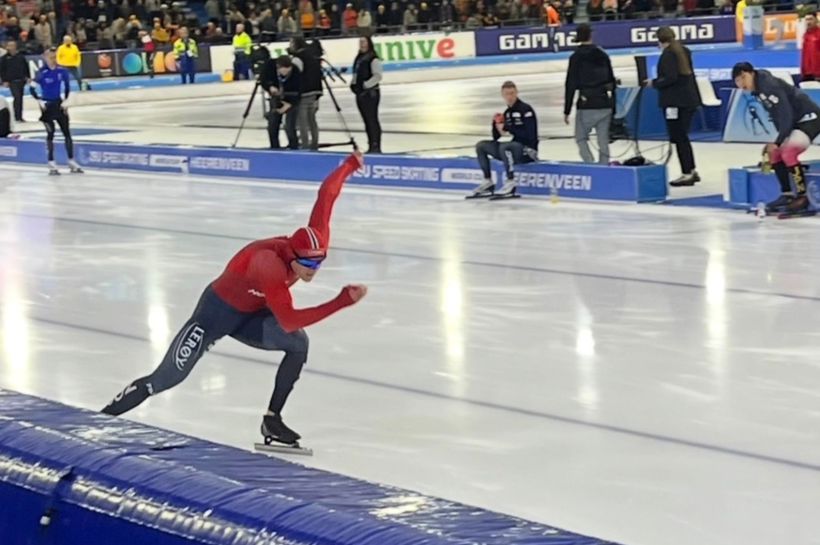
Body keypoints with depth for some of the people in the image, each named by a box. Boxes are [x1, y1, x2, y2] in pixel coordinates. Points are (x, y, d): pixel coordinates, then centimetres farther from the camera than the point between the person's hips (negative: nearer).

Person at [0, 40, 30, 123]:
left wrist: (28, 77, 8)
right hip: (12, 81, -4)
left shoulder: (21, 56, 5)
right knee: (17, 98, -14)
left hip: (21, 80, 4)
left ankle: (20, 116, 18)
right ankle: (17, 117, -9)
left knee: (20, 98, 9)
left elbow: (26, 67, 12)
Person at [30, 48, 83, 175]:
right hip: (47, 106, -4)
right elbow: (33, 89, -10)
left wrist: (65, 100, 2)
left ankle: (72, 162, 10)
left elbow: (67, 87, 10)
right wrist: (40, 101, -14)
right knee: (50, 133, 0)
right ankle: (51, 163, 8)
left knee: (67, 132, 3)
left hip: (59, 104, 4)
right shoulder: (42, 73, -13)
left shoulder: (62, 71, -2)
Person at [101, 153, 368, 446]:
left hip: (252, 315, 7)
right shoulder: (269, 265, -41)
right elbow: (288, 320, -46)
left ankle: (272, 419, -9)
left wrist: (351, 164, 8)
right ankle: (106, 416, 9)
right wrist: (342, 301, -49)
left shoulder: (314, 242, -20)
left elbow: (325, 194, -9)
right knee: (167, 377, -8)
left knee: (298, 344, -18)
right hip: (219, 310, -7)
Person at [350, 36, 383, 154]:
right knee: (366, 120, 10)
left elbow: (377, 76, -18)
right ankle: (371, 146, 15)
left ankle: (376, 146, -9)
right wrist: (353, 84, 6)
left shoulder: (373, 59, -11)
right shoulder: (359, 58, 15)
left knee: (372, 119, -9)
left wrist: (366, 85, -22)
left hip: (371, 93, -9)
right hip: (360, 93, 9)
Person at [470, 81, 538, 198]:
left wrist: (507, 128, -19)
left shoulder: (526, 109, -11)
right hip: (515, 148, 8)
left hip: (528, 150, -8)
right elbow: (496, 137, 14)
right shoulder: (507, 113, 11)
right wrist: (496, 124, -6)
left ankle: (511, 183, -27)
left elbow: (529, 134, -22)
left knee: (504, 147, -37)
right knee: (481, 146, 3)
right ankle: (488, 182, 0)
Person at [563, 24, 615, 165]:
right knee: (603, 140, 8)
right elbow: (612, 81, 16)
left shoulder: (576, 57, -5)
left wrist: (567, 111, -4)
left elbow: (571, 85, -7)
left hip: (587, 106, -4)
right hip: (605, 104, 4)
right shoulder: (603, 55, 11)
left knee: (581, 138, 7)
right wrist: (613, 106, 23)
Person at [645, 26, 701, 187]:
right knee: (683, 137, 16)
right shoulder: (684, 51, 13)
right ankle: (691, 171, 20)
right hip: (689, 99, 9)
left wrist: (654, 83, -8)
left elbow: (670, 78, -23)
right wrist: (697, 98, 22)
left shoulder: (668, 54, -13)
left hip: (675, 101, -9)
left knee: (679, 138, -4)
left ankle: (687, 174, -4)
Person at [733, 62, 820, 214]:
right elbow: (777, 116, 13)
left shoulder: (771, 86, -24)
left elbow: (786, 115, -26)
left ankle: (803, 197, -15)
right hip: (796, 122, 10)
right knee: (775, 153, 9)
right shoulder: (757, 90, 4)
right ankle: (787, 195, 16)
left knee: (788, 152, -22)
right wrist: (780, 140, 10)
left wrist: (778, 142, -23)